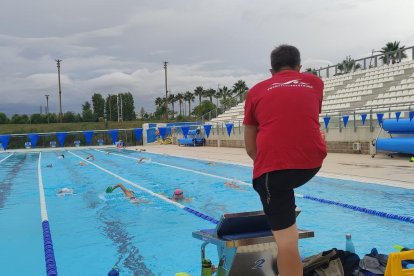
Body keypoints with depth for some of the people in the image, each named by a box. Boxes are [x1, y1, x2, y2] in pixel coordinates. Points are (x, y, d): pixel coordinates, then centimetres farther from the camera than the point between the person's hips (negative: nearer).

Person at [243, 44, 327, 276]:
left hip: (275, 166, -3)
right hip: (312, 162, 3)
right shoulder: (315, 83, 18)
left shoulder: (257, 91, 14)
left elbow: (250, 148, 16)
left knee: (285, 237, 0)